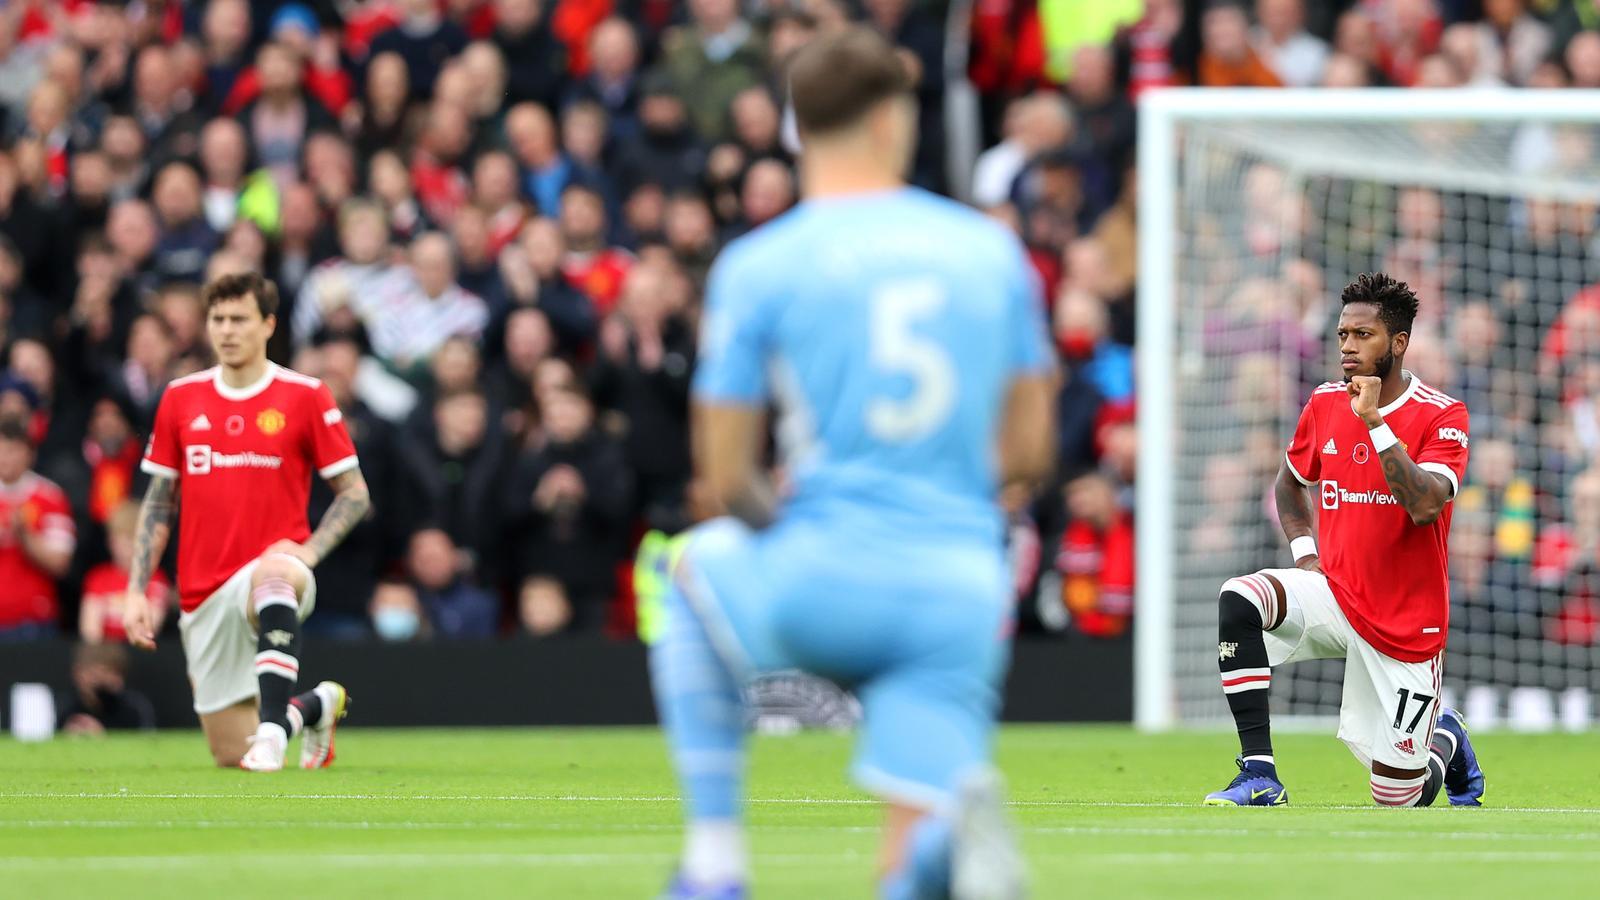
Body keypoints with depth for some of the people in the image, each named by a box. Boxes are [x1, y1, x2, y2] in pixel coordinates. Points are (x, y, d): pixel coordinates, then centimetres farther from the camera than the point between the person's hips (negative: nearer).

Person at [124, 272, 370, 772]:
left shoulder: (306, 397, -1)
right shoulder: (180, 399, 8)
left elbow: (355, 494, 1)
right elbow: (157, 505, 13)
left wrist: (307, 551, -15)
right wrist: (136, 591, 5)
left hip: (275, 570, -4)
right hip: (203, 597, 4)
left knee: (273, 575, -44)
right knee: (230, 755, 5)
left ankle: (273, 729, -45)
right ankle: (317, 706, 36)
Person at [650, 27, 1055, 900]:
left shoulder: (757, 266, 0)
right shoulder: (992, 249, 10)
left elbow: (722, 484, 3)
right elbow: (1029, 451, 15)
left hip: (823, 583, -2)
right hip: (963, 590, 2)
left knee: (697, 568, 34)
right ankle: (952, 821, -34)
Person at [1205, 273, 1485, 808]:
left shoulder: (1442, 417, -10)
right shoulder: (1325, 404, 4)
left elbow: (1424, 507, -26)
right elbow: (1290, 482, 22)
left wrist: (1374, 422, -28)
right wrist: (1304, 554, 6)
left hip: (1406, 624, -4)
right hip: (1333, 597, 4)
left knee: (1399, 798, -1)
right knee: (1239, 599, -29)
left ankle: (1445, 738, 37)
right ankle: (1260, 776, -26)